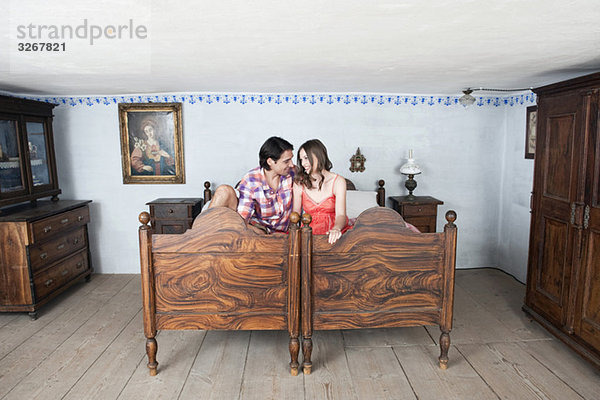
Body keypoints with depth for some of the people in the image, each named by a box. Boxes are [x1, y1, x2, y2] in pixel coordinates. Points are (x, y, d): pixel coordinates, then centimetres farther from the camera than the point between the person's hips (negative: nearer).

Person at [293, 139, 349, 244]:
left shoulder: (338, 181, -3)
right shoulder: (299, 183, 2)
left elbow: (340, 215, -13)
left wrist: (336, 229, -36)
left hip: (331, 234, -2)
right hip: (309, 233, 2)